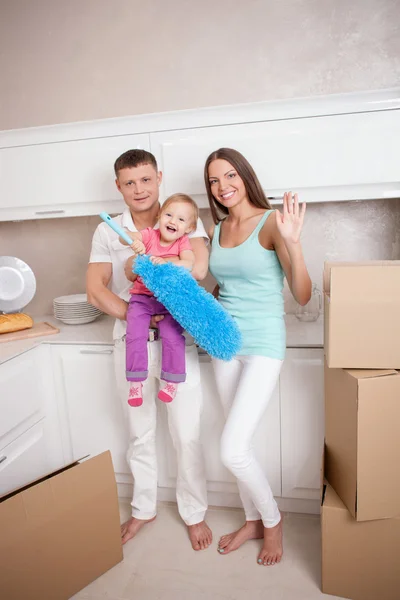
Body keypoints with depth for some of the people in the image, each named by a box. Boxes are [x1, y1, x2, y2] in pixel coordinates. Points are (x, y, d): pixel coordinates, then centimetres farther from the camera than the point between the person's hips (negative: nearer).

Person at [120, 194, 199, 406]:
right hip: (142, 297, 1)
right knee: (135, 335, -14)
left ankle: (171, 382, 4)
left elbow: (189, 263, -21)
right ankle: (135, 383, -1)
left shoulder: (183, 242, -2)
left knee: (173, 336, -15)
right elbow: (124, 236, -17)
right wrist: (133, 241, -41)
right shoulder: (150, 235, -2)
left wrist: (165, 263, -37)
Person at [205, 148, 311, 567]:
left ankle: (272, 519, 23)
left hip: (263, 345, -6)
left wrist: (292, 242, -29)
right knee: (237, 445, 15)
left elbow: (303, 295, -16)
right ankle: (253, 520, 40)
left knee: (232, 450, -8)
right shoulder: (216, 230, 9)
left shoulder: (271, 222, -10)